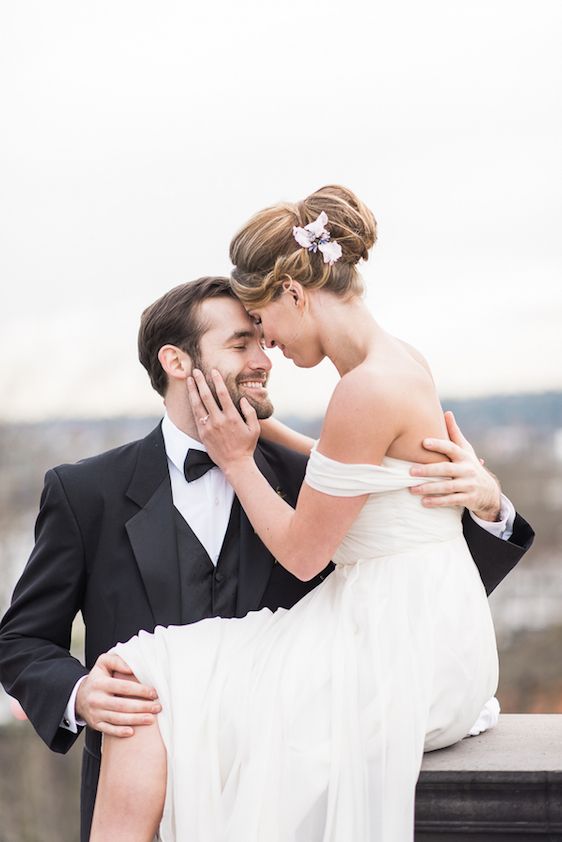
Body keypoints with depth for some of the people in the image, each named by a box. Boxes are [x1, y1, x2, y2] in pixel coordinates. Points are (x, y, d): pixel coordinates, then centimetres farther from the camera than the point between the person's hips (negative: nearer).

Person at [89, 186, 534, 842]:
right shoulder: (400, 362, 9)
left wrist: (236, 459, 0)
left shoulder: (369, 389, -19)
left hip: (400, 653, -10)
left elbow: (302, 553, -12)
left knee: (148, 694, -13)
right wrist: (250, 425, 25)